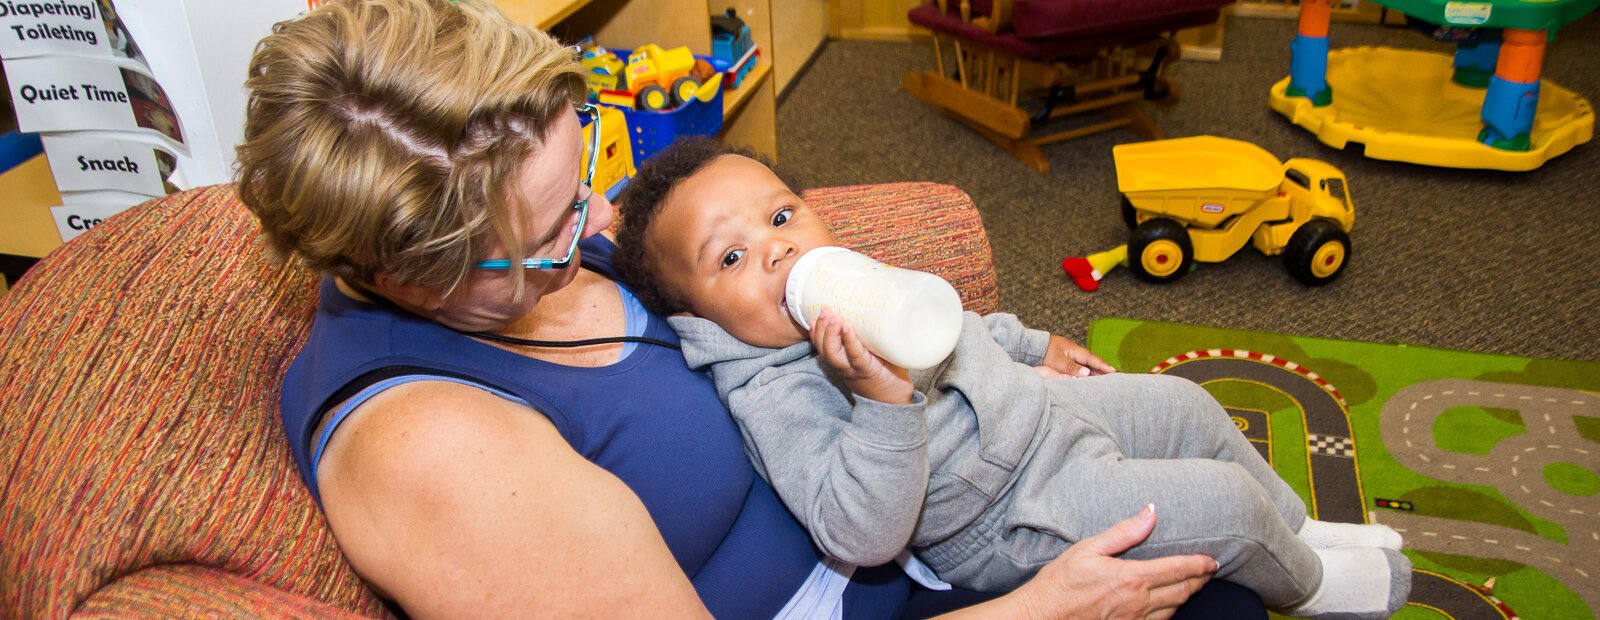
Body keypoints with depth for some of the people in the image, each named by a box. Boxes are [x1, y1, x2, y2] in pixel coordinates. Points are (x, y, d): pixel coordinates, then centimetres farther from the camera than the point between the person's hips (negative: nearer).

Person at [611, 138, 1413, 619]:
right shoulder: (772, 397, -30)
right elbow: (862, 535, -37)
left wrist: (1031, 345, 25)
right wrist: (882, 397, -49)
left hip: (1038, 408, 9)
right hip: (1013, 517, -8)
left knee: (1185, 406, 20)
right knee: (1222, 503, -10)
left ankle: (1301, 527, 47)